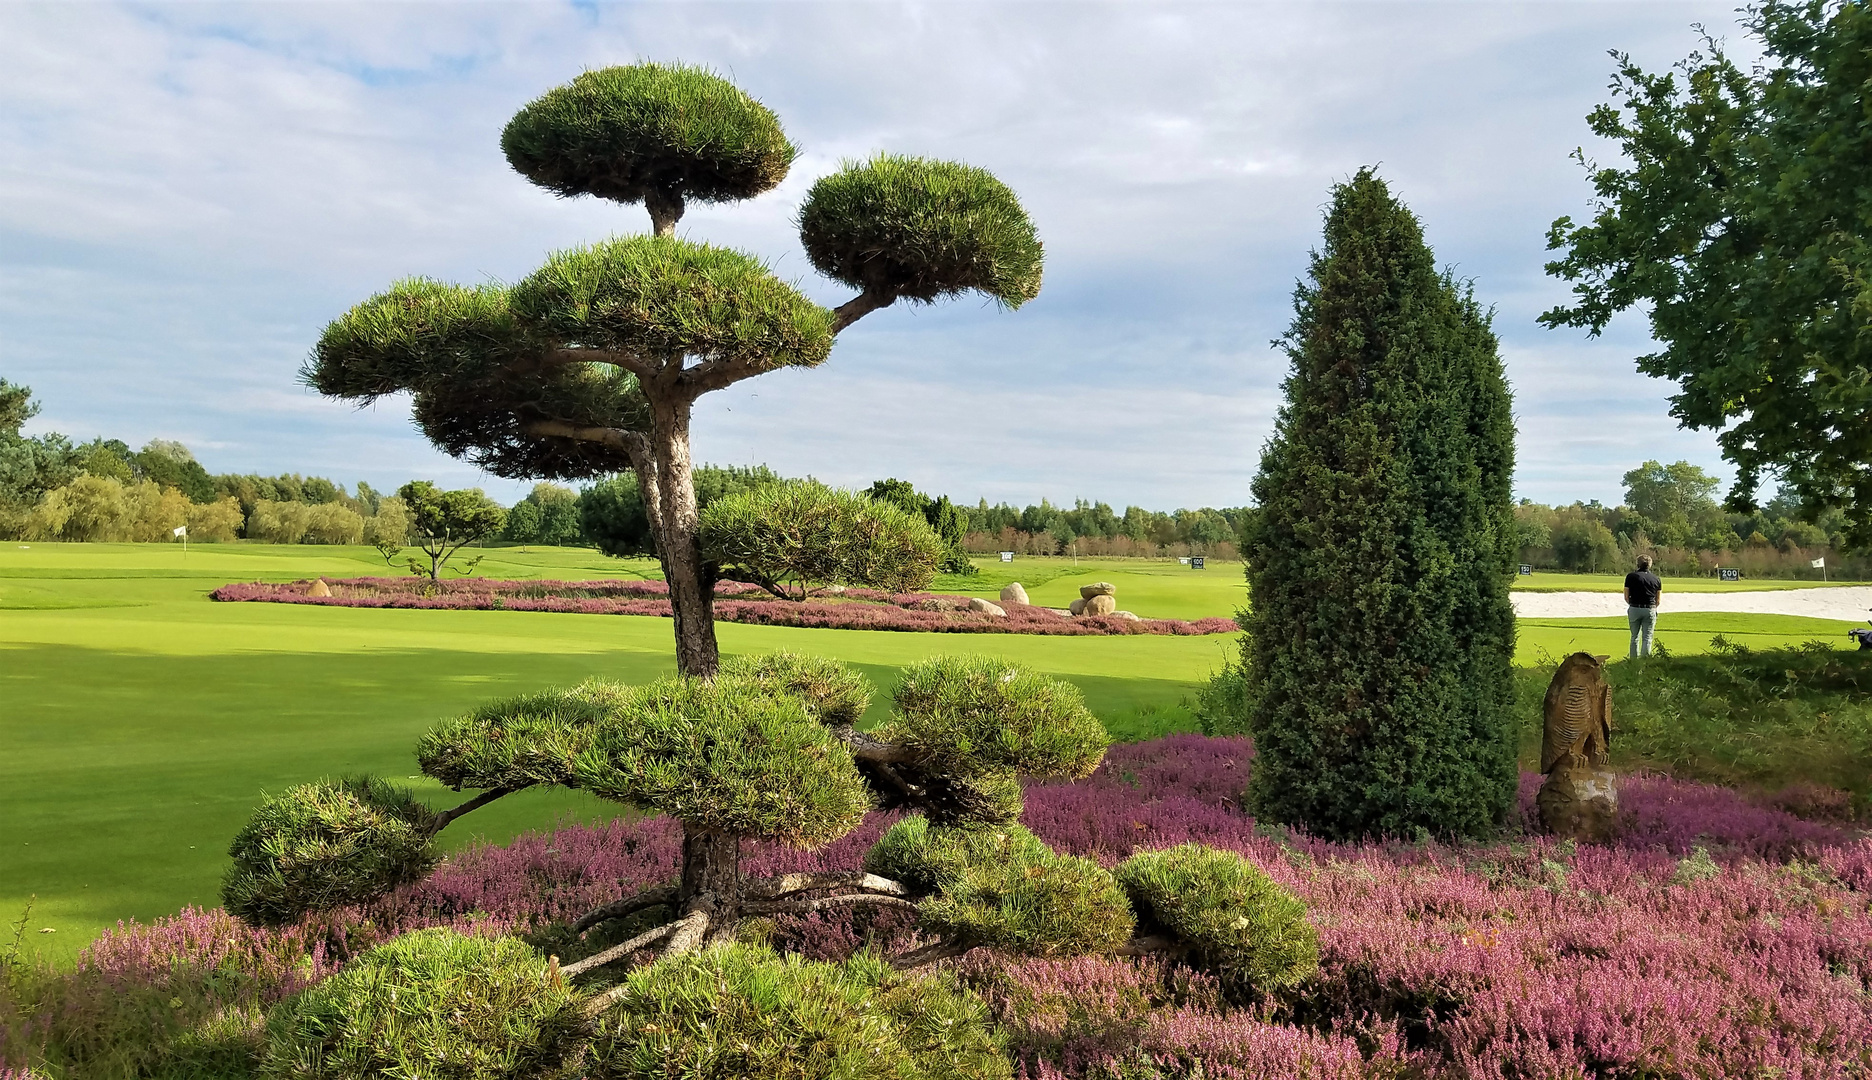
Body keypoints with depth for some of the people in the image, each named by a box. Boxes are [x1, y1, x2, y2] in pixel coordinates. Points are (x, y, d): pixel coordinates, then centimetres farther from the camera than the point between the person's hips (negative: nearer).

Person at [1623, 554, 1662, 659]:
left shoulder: (1631, 576, -1)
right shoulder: (1656, 579, 5)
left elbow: (1626, 597, 0)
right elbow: (1658, 601, 7)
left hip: (1634, 609, 0)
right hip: (1650, 610, 0)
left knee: (1634, 637, 11)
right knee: (1647, 638, 2)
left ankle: (1634, 661, 11)